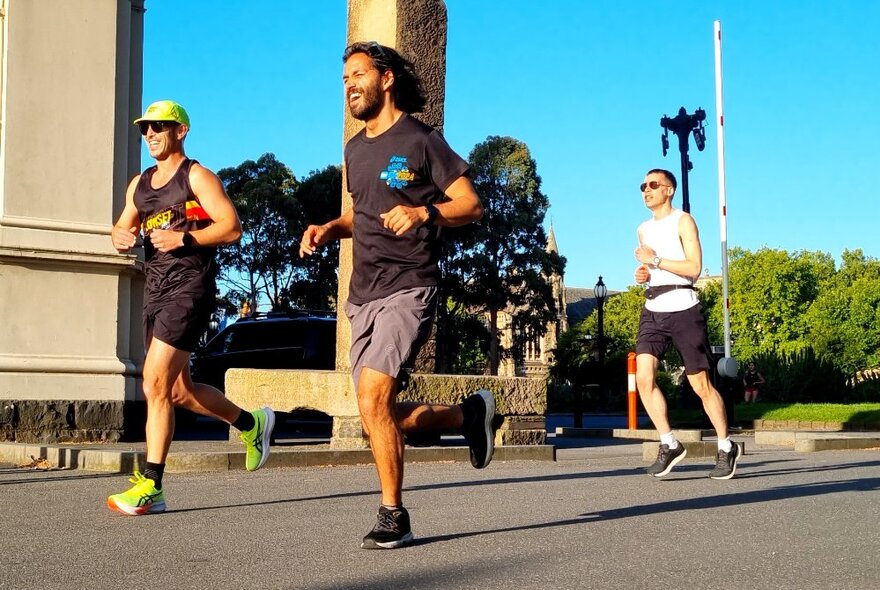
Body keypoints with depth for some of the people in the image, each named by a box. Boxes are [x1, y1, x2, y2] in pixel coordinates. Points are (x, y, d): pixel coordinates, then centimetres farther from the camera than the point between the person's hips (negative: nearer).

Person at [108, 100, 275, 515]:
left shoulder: (197, 177, -2)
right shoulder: (139, 184, 19)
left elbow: (232, 228, -10)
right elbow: (122, 229, 21)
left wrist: (183, 238, -19)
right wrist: (120, 237, -3)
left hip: (189, 287, -8)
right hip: (155, 291, 8)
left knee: (155, 383, -17)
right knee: (179, 391, 12)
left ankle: (150, 486, -14)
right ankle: (252, 423, 34)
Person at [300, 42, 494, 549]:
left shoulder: (421, 141, -4)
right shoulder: (355, 150, 17)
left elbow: (471, 206, -6)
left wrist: (424, 213, -24)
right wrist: (329, 229, 10)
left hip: (408, 289, -8)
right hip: (363, 294, 8)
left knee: (373, 399, -22)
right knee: (383, 419, 6)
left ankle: (394, 516, -7)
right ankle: (469, 414, 30)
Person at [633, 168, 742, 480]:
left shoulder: (683, 221, -2)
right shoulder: (644, 229, 19)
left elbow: (694, 268, -12)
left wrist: (655, 260, -14)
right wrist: (643, 274, 10)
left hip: (683, 308, -6)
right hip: (653, 310, 6)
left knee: (701, 384, 0)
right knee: (644, 377, -14)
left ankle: (726, 447, 16)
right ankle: (669, 445, -4)